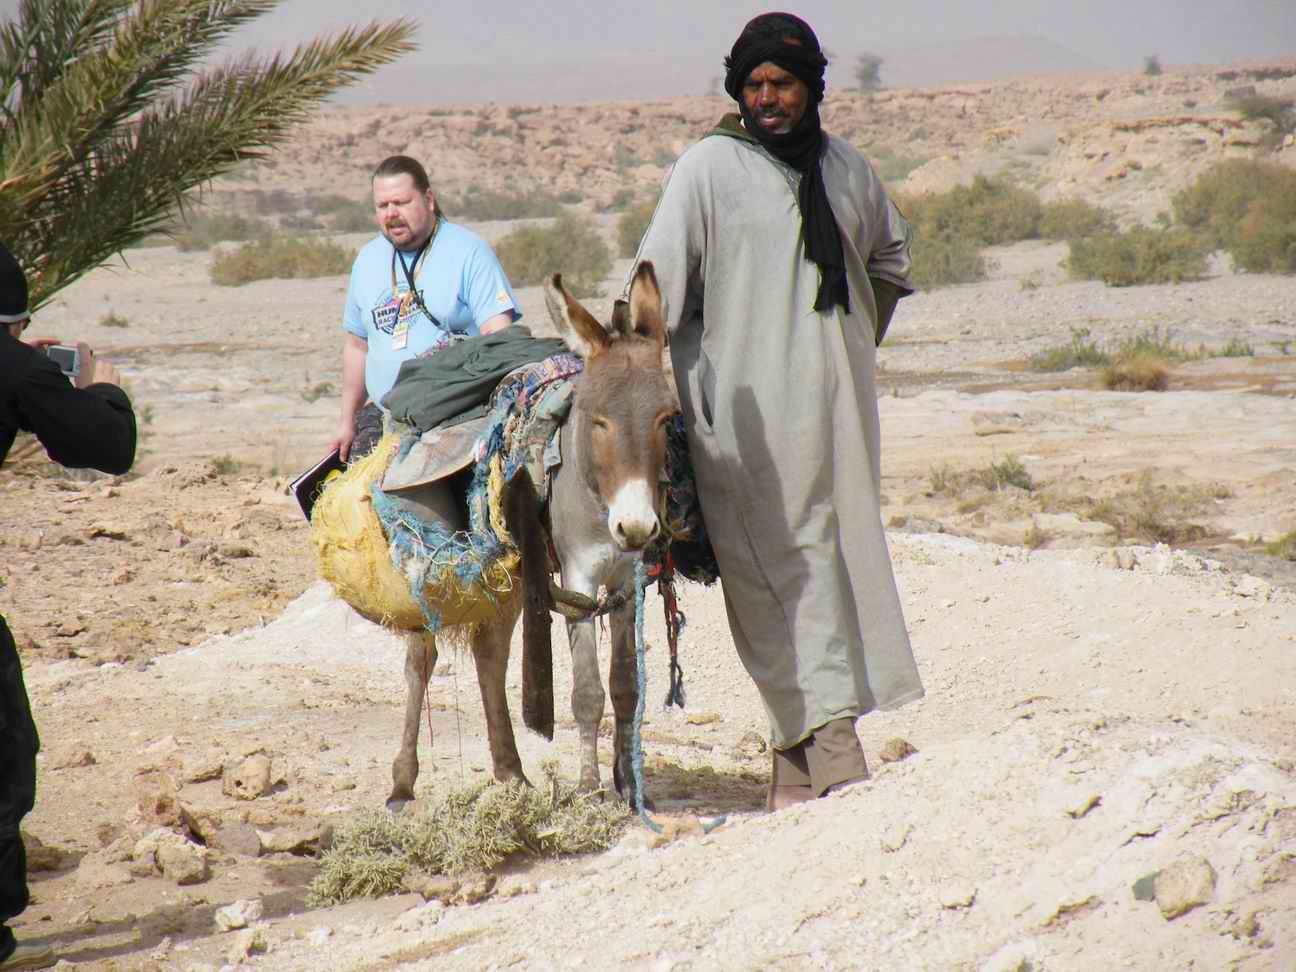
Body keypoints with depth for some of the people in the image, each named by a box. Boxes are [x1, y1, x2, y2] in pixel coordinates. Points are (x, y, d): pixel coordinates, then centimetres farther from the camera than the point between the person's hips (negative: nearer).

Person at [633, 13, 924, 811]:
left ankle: (802, 750, 14)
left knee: (845, 556, 6)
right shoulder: (709, 167, -3)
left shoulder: (848, 167, 13)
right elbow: (658, 282, -7)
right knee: (781, 568, -9)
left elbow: (890, 257, 30)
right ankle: (828, 738, -11)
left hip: (838, 401, 6)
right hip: (747, 409, -6)